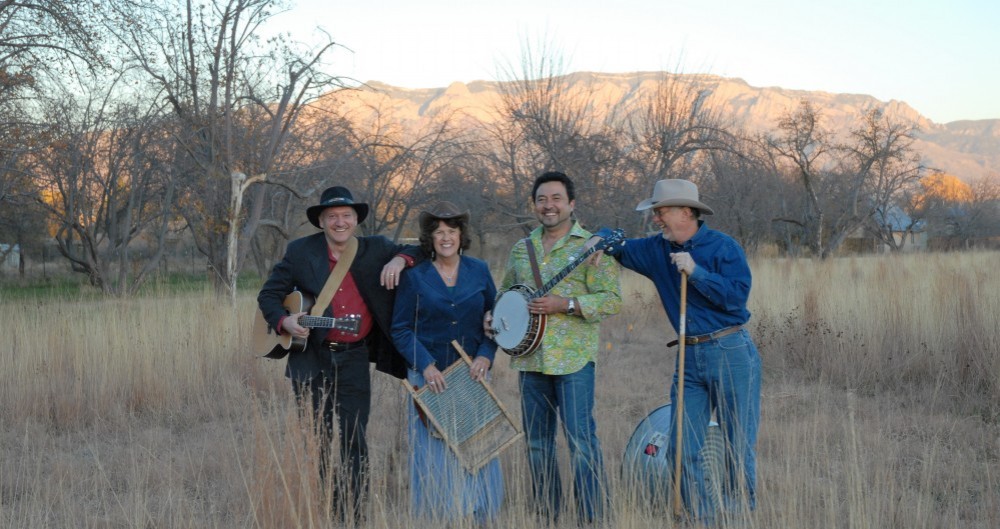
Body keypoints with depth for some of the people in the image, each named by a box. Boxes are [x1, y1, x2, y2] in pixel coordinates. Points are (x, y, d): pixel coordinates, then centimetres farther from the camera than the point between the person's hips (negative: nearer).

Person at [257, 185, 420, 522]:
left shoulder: (376, 249, 4)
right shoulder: (300, 251, 2)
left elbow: (421, 251, 11)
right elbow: (268, 295, 5)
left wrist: (400, 259, -10)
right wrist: (284, 322, -14)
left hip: (354, 360, 0)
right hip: (311, 359, 0)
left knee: (354, 443, 1)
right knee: (314, 441, 7)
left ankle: (351, 515, 10)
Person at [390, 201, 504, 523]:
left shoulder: (479, 271, 5)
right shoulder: (415, 277, -1)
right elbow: (401, 329, -2)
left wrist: (485, 356, -8)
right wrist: (425, 366, -15)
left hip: (472, 375, 2)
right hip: (430, 376, -2)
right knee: (433, 451, 2)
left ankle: (478, 516, 17)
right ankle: (435, 518, 13)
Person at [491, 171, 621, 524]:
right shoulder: (521, 250, 15)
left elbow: (612, 300, -9)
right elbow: (506, 293, 25)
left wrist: (565, 304, -19)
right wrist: (494, 316, 4)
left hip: (574, 359, -6)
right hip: (530, 358, 6)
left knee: (581, 440, -8)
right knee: (536, 442, 10)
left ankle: (591, 518, 1)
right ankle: (545, 516, 21)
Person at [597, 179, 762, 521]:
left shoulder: (723, 247, -7)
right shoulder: (658, 250, 10)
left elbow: (737, 296, -16)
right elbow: (620, 246, 21)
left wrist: (695, 272, -19)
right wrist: (602, 239, -2)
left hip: (731, 354, -6)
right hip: (689, 359, 6)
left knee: (739, 449, 0)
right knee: (681, 452, 5)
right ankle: (702, 520, 15)